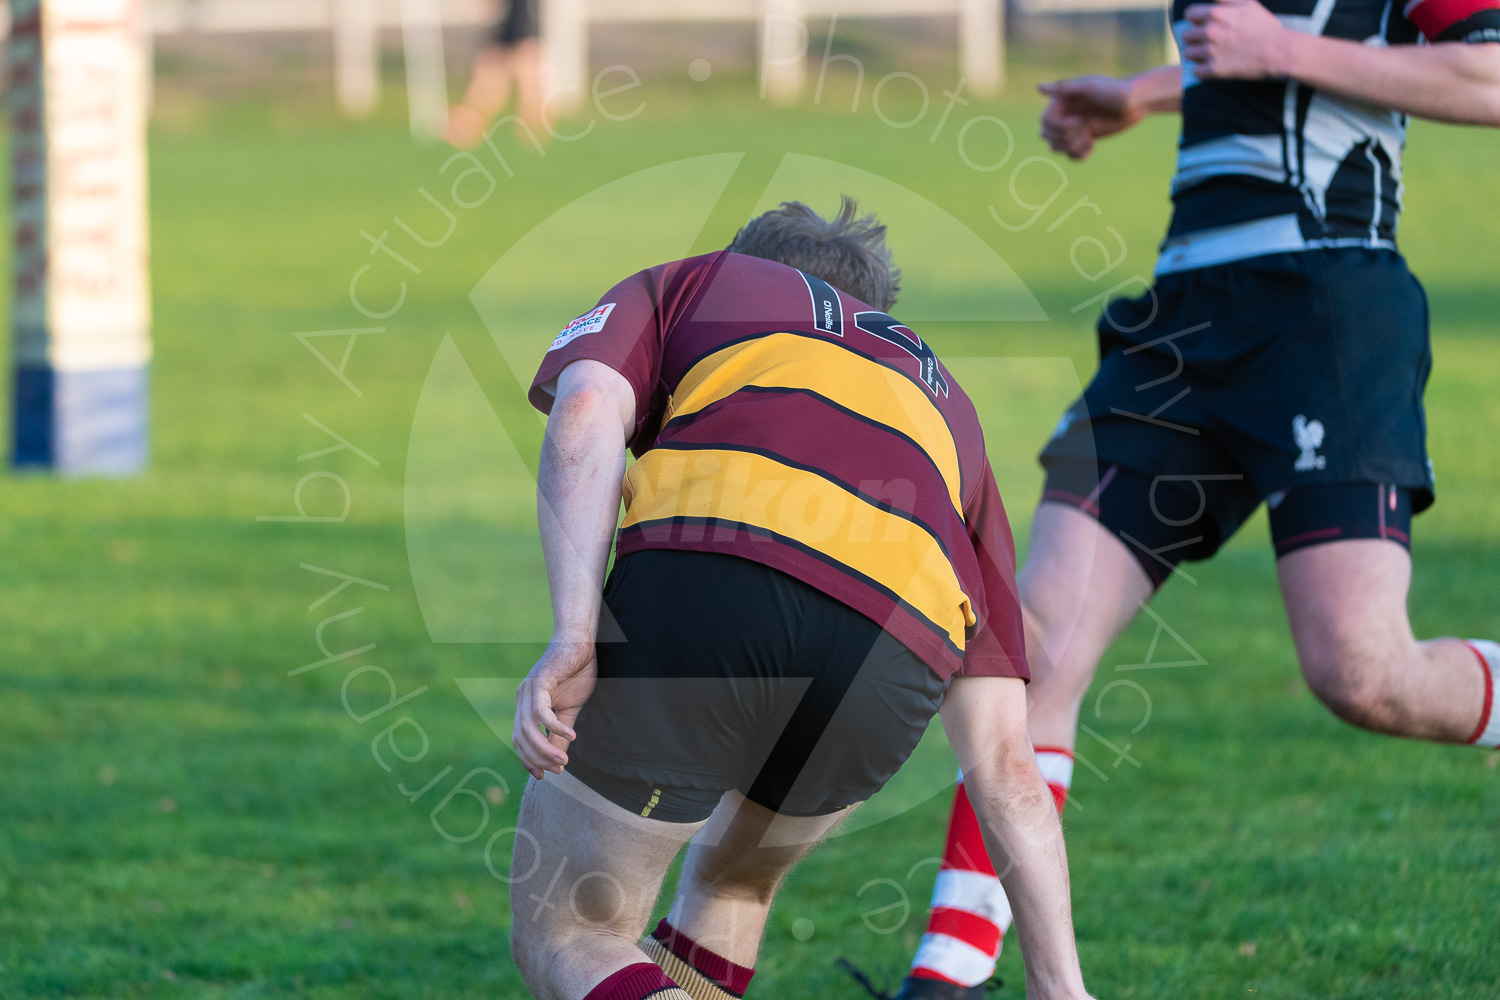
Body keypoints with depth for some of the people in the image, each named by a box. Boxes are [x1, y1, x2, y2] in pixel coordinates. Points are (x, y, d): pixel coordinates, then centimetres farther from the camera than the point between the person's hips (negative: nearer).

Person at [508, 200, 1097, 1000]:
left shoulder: (676, 286, 34)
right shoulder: (942, 402, 38)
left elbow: (586, 409, 6)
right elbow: (1004, 763, 32)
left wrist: (574, 634, -5)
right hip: (898, 652, 4)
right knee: (731, 881, 35)